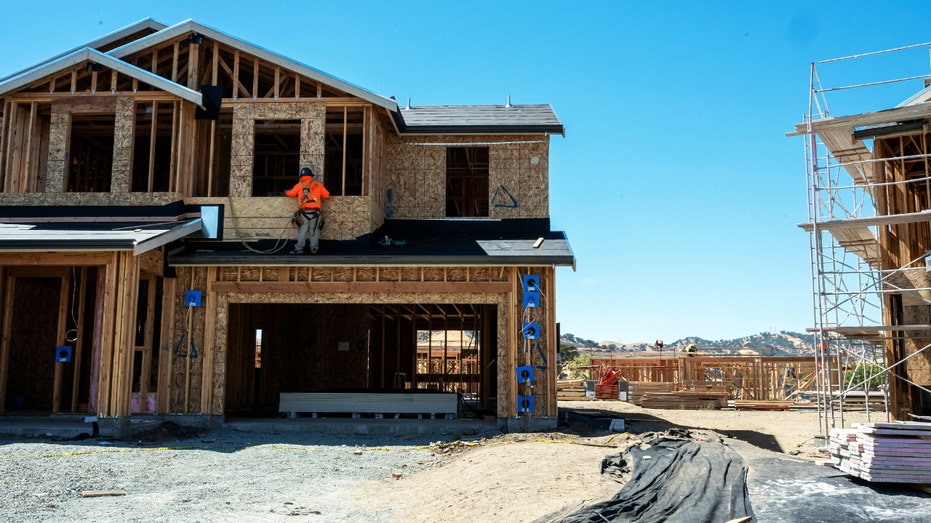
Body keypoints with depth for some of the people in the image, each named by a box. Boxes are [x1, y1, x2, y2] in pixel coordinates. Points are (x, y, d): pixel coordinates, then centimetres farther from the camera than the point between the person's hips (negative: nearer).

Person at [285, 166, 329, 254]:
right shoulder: (318, 185, 9)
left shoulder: (299, 185, 3)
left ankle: (299, 248, 0)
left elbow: (290, 194, 3)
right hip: (315, 211, 1)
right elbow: (326, 195, 10)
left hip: (304, 211, -1)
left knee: (302, 231, 2)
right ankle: (314, 248, 8)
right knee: (314, 230, 7)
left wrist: (286, 192, 24)